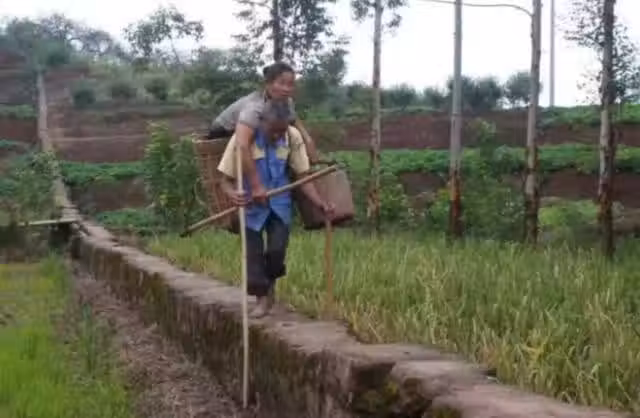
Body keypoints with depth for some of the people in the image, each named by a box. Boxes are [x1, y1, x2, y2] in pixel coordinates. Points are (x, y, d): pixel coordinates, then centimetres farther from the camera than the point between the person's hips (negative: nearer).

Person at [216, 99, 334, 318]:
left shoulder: (293, 137, -15)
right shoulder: (243, 138, -23)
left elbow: (303, 177, -7)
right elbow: (226, 179, -17)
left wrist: (321, 203, -21)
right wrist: (232, 194, -40)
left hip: (279, 204, 1)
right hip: (251, 205, -1)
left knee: (277, 250, -11)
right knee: (253, 256, 0)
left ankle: (270, 284, 20)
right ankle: (262, 297, 22)